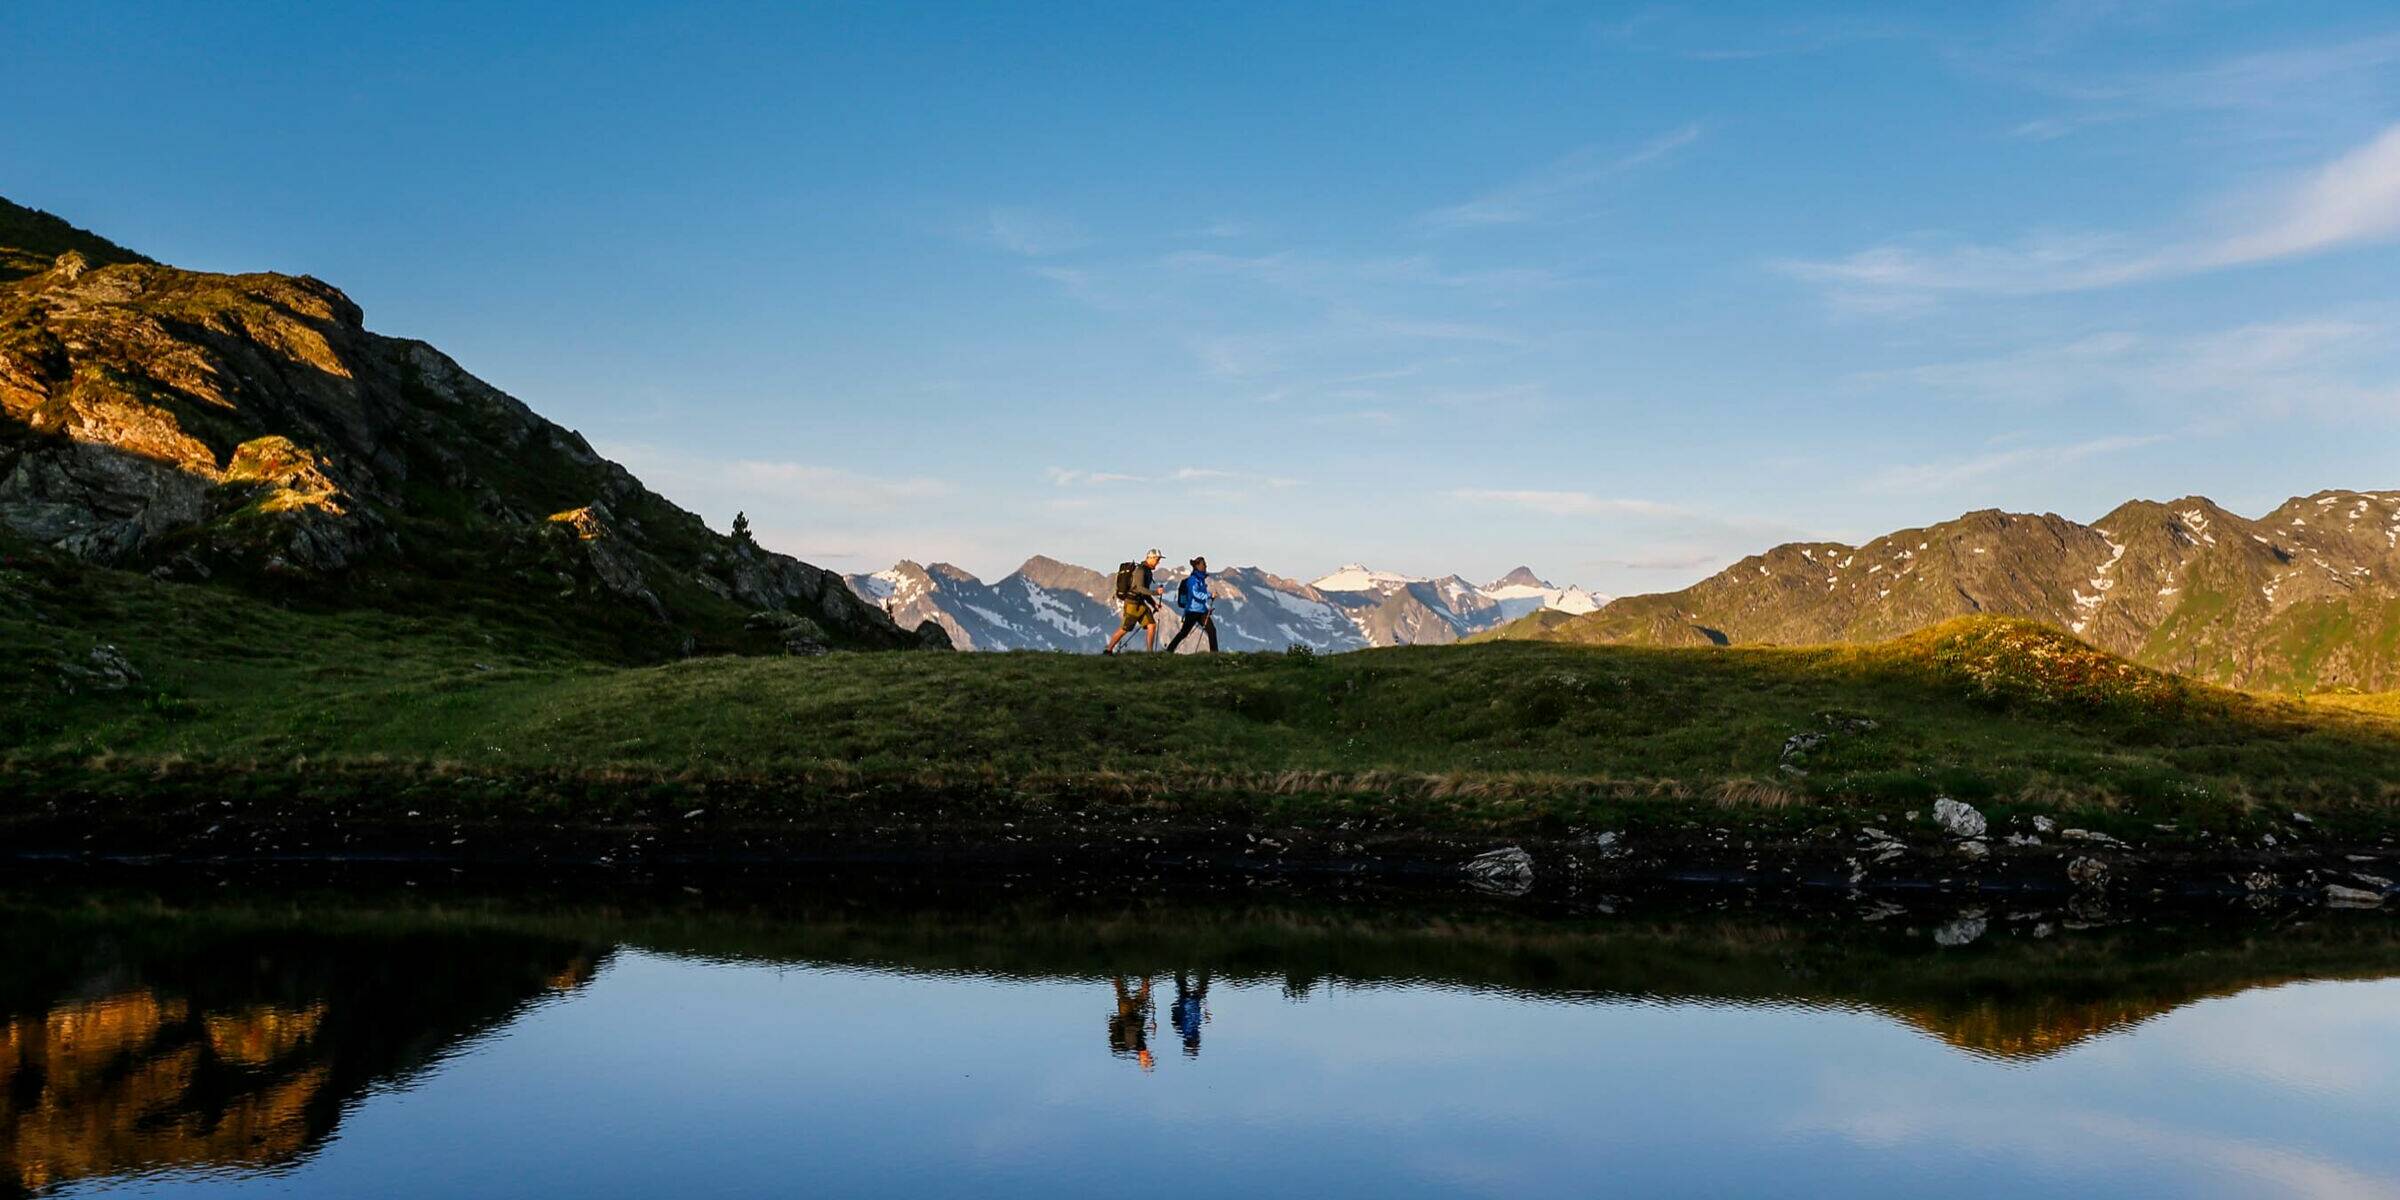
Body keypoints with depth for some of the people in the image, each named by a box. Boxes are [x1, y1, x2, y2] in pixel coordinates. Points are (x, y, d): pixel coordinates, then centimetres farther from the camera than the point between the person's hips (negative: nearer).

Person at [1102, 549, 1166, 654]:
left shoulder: (1146, 570, 15)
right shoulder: (1140, 570, -16)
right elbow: (1139, 588, -26)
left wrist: (1154, 604, 16)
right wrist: (1156, 592, -26)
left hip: (1140, 603, 9)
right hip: (1132, 603, -9)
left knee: (1152, 625, -1)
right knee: (1125, 629, -4)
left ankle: (1150, 652, 2)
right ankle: (1108, 650, 7)